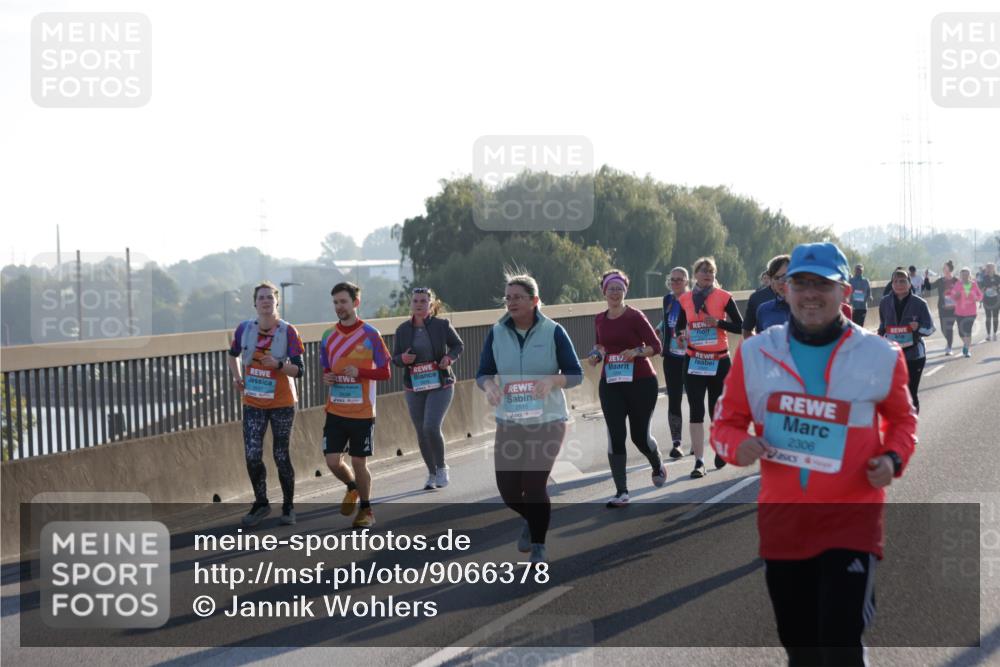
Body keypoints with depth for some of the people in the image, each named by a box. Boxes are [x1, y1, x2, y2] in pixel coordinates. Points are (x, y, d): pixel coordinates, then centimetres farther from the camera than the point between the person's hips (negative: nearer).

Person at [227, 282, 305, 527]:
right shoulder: (244, 329, -3)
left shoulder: (288, 332, -12)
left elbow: (298, 370, -13)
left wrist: (278, 364, -28)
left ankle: (288, 506, 20)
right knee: (252, 456, -3)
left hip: (281, 403, -2)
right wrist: (237, 378, 7)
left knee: (281, 456, 3)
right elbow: (232, 354, 18)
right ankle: (261, 504, 17)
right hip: (253, 403, 2)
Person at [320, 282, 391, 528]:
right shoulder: (329, 336, 6)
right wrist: (326, 378, -4)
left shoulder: (370, 334, -7)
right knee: (332, 461, -2)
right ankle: (352, 487, 30)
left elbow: (385, 372, -6)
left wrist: (360, 372, -21)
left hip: (362, 412, -4)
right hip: (335, 411, 4)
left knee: (359, 462, 3)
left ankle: (366, 510, 22)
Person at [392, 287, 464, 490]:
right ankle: (432, 474, 26)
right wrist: (403, 359, -15)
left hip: (440, 386, -3)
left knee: (431, 427, -19)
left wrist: (449, 357, -13)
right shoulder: (402, 330, 1)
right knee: (422, 434, 7)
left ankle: (441, 468, 4)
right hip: (414, 388, 3)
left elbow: (458, 345, 7)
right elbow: (395, 358, 8)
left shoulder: (442, 325, -5)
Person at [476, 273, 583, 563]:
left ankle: (538, 547, 14)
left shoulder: (553, 332, -6)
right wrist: (489, 385, -18)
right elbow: (483, 373, 6)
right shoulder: (497, 333, 2)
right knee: (507, 489, 2)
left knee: (534, 486, -8)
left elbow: (576, 374, -4)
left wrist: (551, 380, -24)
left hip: (548, 421, -3)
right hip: (509, 423, 3)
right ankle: (531, 520, 37)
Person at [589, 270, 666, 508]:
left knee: (640, 435, 3)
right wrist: (595, 356, 1)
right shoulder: (599, 320, 8)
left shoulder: (635, 316, -7)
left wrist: (636, 351, -25)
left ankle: (658, 466, 37)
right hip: (610, 383, 4)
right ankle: (621, 492, -4)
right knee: (615, 436, -7)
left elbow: (656, 346, -8)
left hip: (641, 382, -4)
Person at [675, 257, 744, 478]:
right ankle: (699, 461, -5)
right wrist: (682, 335, -3)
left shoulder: (723, 297, -2)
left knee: (717, 409, 8)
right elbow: (680, 326, 19)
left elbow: (740, 326, -4)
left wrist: (718, 322, -18)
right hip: (694, 361, 2)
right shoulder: (685, 299, 5)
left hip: (719, 361, -1)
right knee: (696, 412, -6)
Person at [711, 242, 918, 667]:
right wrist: (737, 446, -14)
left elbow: (902, 417, 14)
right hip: (781, 517, 3)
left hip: (853, 517, -3)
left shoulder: (880, 356, -3)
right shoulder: (755, 353, 0)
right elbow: (727, 421, 9)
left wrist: (893, 458, -7)